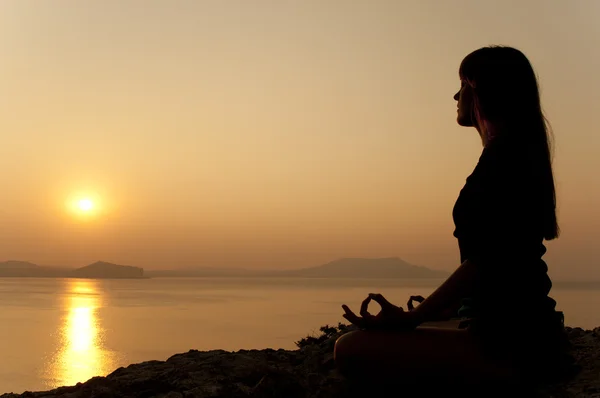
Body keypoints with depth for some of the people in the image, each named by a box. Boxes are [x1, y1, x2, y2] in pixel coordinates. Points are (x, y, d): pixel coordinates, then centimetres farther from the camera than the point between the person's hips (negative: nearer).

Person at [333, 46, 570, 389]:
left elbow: (483, 263, -21)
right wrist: (440, 310, 26)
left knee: (352, 351, -21)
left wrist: (411, 318, -20)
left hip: (508, 342, -10)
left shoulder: (502, 156, -13)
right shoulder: (522, 154, 18)